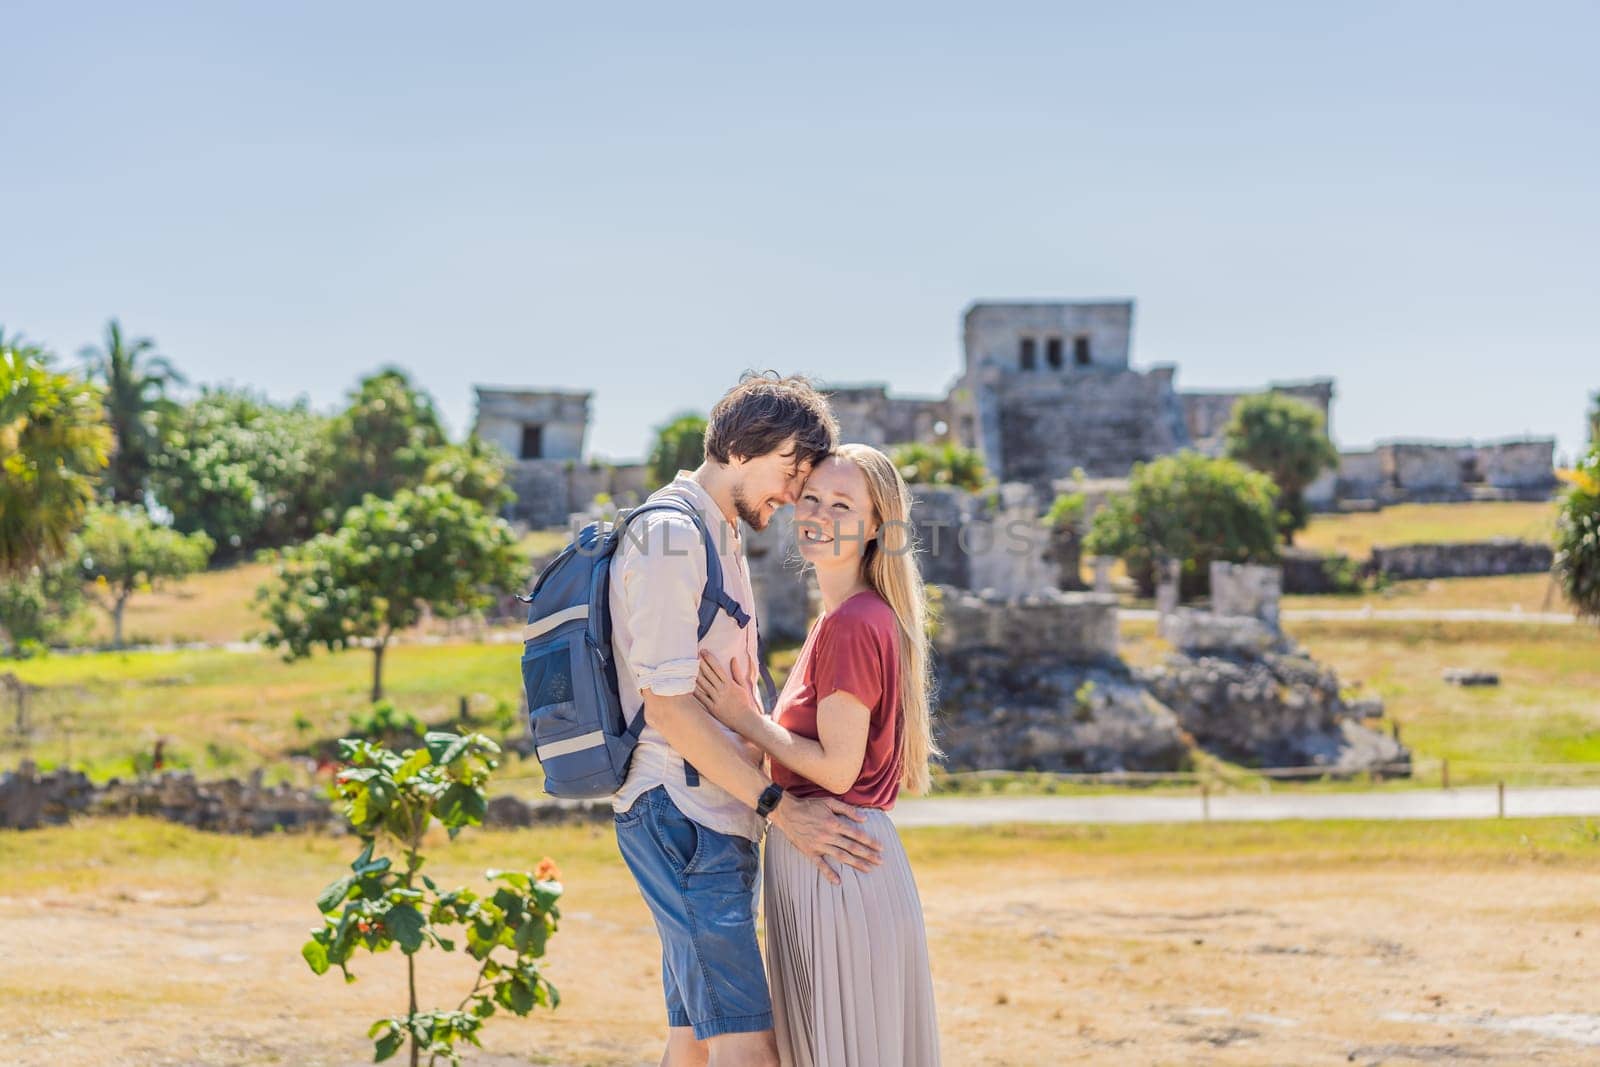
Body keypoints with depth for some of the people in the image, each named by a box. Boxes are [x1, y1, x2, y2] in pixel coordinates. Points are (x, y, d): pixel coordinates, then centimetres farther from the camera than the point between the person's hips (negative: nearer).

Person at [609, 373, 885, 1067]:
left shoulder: (719, 536, 20)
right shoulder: (672, 534, -12)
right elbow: (668, 705, -18)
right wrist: (780, 806, -16)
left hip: (718, 820, 10)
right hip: (681, 816, -10)